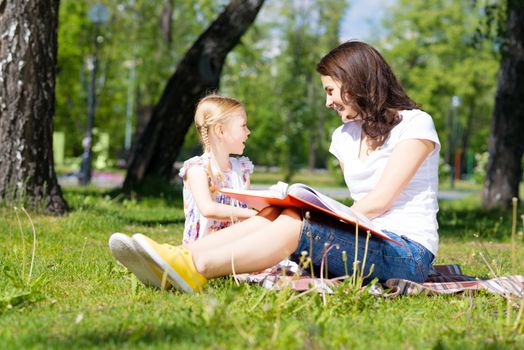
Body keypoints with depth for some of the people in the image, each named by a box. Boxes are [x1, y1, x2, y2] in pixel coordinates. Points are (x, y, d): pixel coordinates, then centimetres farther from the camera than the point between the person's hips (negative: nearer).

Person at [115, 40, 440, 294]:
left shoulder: (414, 124, -3)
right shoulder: (345, 136, 20)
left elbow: (379, 201, -11)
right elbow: (360, 208, 14)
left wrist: (321, 218, -10)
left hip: (407, 255, -6)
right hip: (364, 243, 6)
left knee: (293, 224, -29)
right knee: (275, 215, -19)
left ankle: (196, 268, -41)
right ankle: (181, 255, -35)